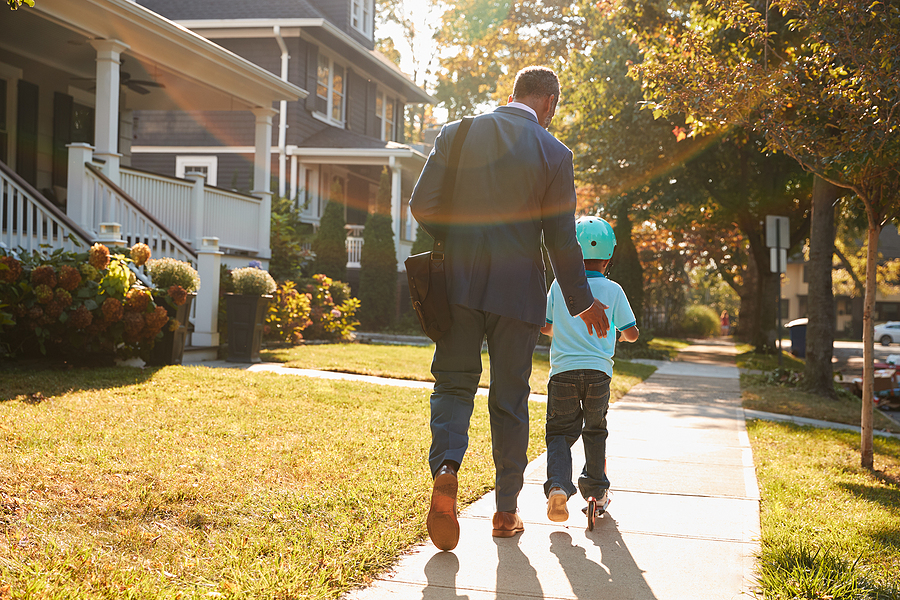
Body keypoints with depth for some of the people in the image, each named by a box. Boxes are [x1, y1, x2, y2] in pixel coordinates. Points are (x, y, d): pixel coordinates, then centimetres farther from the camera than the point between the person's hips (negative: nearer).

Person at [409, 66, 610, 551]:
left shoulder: (456, 134, 1)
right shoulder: (553, 153, -4)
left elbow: (422, 206, -2)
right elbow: (561, 239, -2)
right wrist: (581, 302, 10)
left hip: (460, 281, 1)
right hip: (518, 289, -1)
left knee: (454, 383, 10)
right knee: (509, 399, 10)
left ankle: (446, 467, -18)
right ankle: (506, 510, 18)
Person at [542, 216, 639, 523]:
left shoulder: (559, 285, 5)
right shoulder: (612, 290, 3)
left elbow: (545, 326, 12)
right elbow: (632, 333, 4)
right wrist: (619, 332, 27)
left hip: (563, 369, 0)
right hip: (598, 371, 0)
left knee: (560, 431, 6)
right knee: (595, 431, 19)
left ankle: (558, 485, -18)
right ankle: (596, 491, 22)